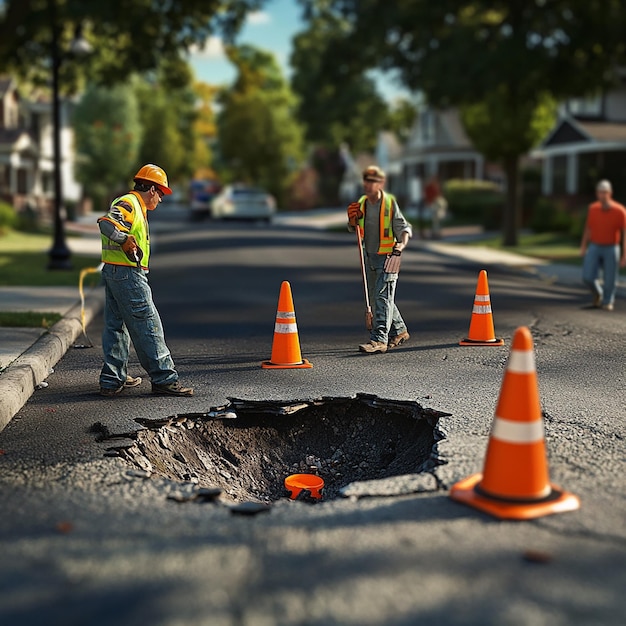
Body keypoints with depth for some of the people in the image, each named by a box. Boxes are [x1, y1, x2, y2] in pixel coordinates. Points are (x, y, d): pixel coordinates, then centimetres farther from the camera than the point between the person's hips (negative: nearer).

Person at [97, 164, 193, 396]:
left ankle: (112, 380, 20)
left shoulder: (134, 205, 20)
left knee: (116, 325, 13)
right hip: (127, 274, -11)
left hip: (113, 273, 11)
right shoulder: (129, 204, -12)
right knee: (148, 326, -7)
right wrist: (125, 240, -29)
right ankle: (164, 379, -3)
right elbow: (106, 222, -29)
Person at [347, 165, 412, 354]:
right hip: (370, 257, 7)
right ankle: (399, 331, 32)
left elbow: (404, 227, -9)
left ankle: (379, 339, -18)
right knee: (376, 299, 15)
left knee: (382, 297, -14)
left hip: (387, 256, -7)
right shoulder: (362, 203, 5)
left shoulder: (390, 203, -11)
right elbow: (354, 228, 18)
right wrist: (353, 219, -5)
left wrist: (402, 244, -28)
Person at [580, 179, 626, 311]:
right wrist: (583, 247, 8)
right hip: (594, 248, 2)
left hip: (611, 249, -2)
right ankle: (598, 293, 24)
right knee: (588, 277, -9)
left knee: (610, 279, 3)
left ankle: (607, 302, 30)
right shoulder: (593, 208, -5)